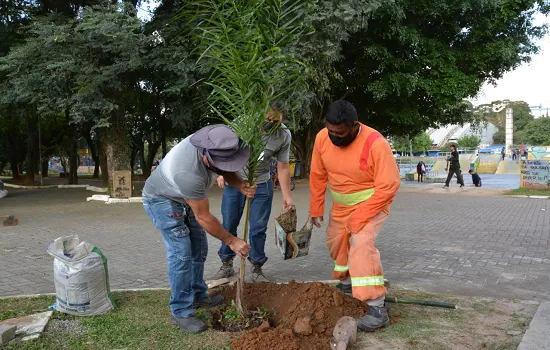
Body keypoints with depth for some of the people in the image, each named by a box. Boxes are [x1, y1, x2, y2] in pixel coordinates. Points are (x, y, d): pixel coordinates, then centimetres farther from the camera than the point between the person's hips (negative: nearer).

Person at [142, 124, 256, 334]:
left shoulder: (212, 144, -23)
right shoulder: (190, 172, -43)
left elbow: (226, 171, -2)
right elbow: (204, 218, -29)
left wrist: (242, 186, -24)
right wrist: (231, 241, -20)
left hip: (184, 198, 8)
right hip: (161, 199, -8)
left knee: (198, 248, 12)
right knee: (181, 252, -13)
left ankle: (198, 296, 27)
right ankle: (181, 312, -1)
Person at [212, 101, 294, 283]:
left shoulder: (284, 135, -13)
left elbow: (283, 167, -4)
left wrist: (286, 196, -4)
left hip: (261, 185, 0)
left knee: (258, 228, 0)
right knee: (228, 225, 7)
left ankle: (257, 268, 16)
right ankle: (226, 264, 24)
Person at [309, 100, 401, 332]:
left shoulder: (375, 144, -30)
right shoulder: (322, 138, -14)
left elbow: (388, 187, -28)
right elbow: (318, 176, -1)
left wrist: (359, 218, -27)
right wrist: (316, 209, 2)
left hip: (372, 203, -6)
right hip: (341, 204, 6)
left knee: (361, 244, -25)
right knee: (336, 242, 18)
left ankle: (377, 308, -20)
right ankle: (347, 283, 46)